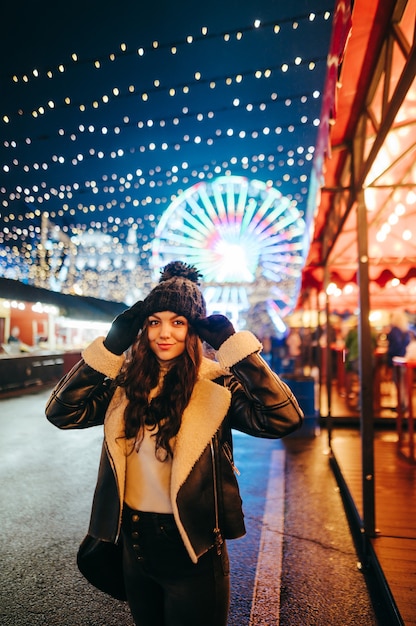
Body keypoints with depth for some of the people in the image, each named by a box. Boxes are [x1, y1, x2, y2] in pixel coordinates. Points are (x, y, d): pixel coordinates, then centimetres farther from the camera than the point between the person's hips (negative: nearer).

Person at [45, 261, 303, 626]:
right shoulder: (127, 380, -3)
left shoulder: (216, 383, -15)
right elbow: (62, 412, -11)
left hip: (192, 550, -4)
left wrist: (232, 344, -26)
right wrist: (111, 345, -16)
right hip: (134, 544, 5)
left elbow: (284, 418, -28)